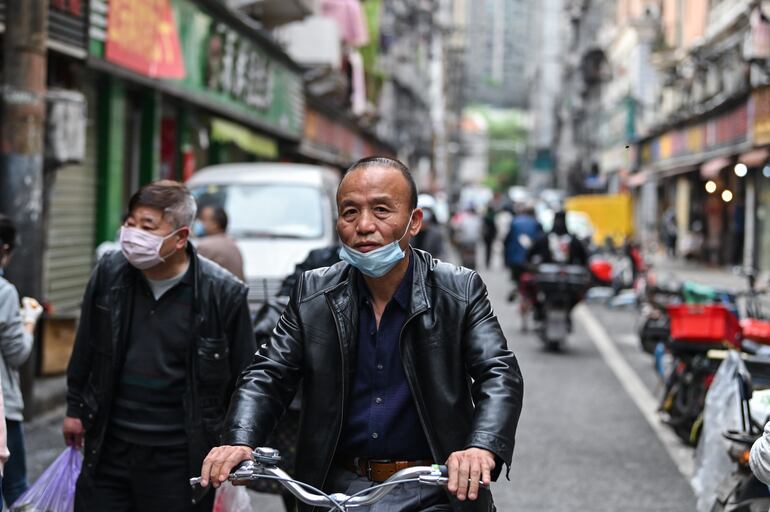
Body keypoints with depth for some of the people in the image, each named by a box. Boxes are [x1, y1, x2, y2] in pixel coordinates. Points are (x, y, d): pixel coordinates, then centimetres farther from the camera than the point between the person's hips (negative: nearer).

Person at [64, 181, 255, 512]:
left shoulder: (223, 292, -12)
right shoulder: (109, 271, -1)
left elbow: (243, 379, -3)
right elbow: (86, 348, 14)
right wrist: (75, 408, 18)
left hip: (179, 458, -3)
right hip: (108, 446, 4)